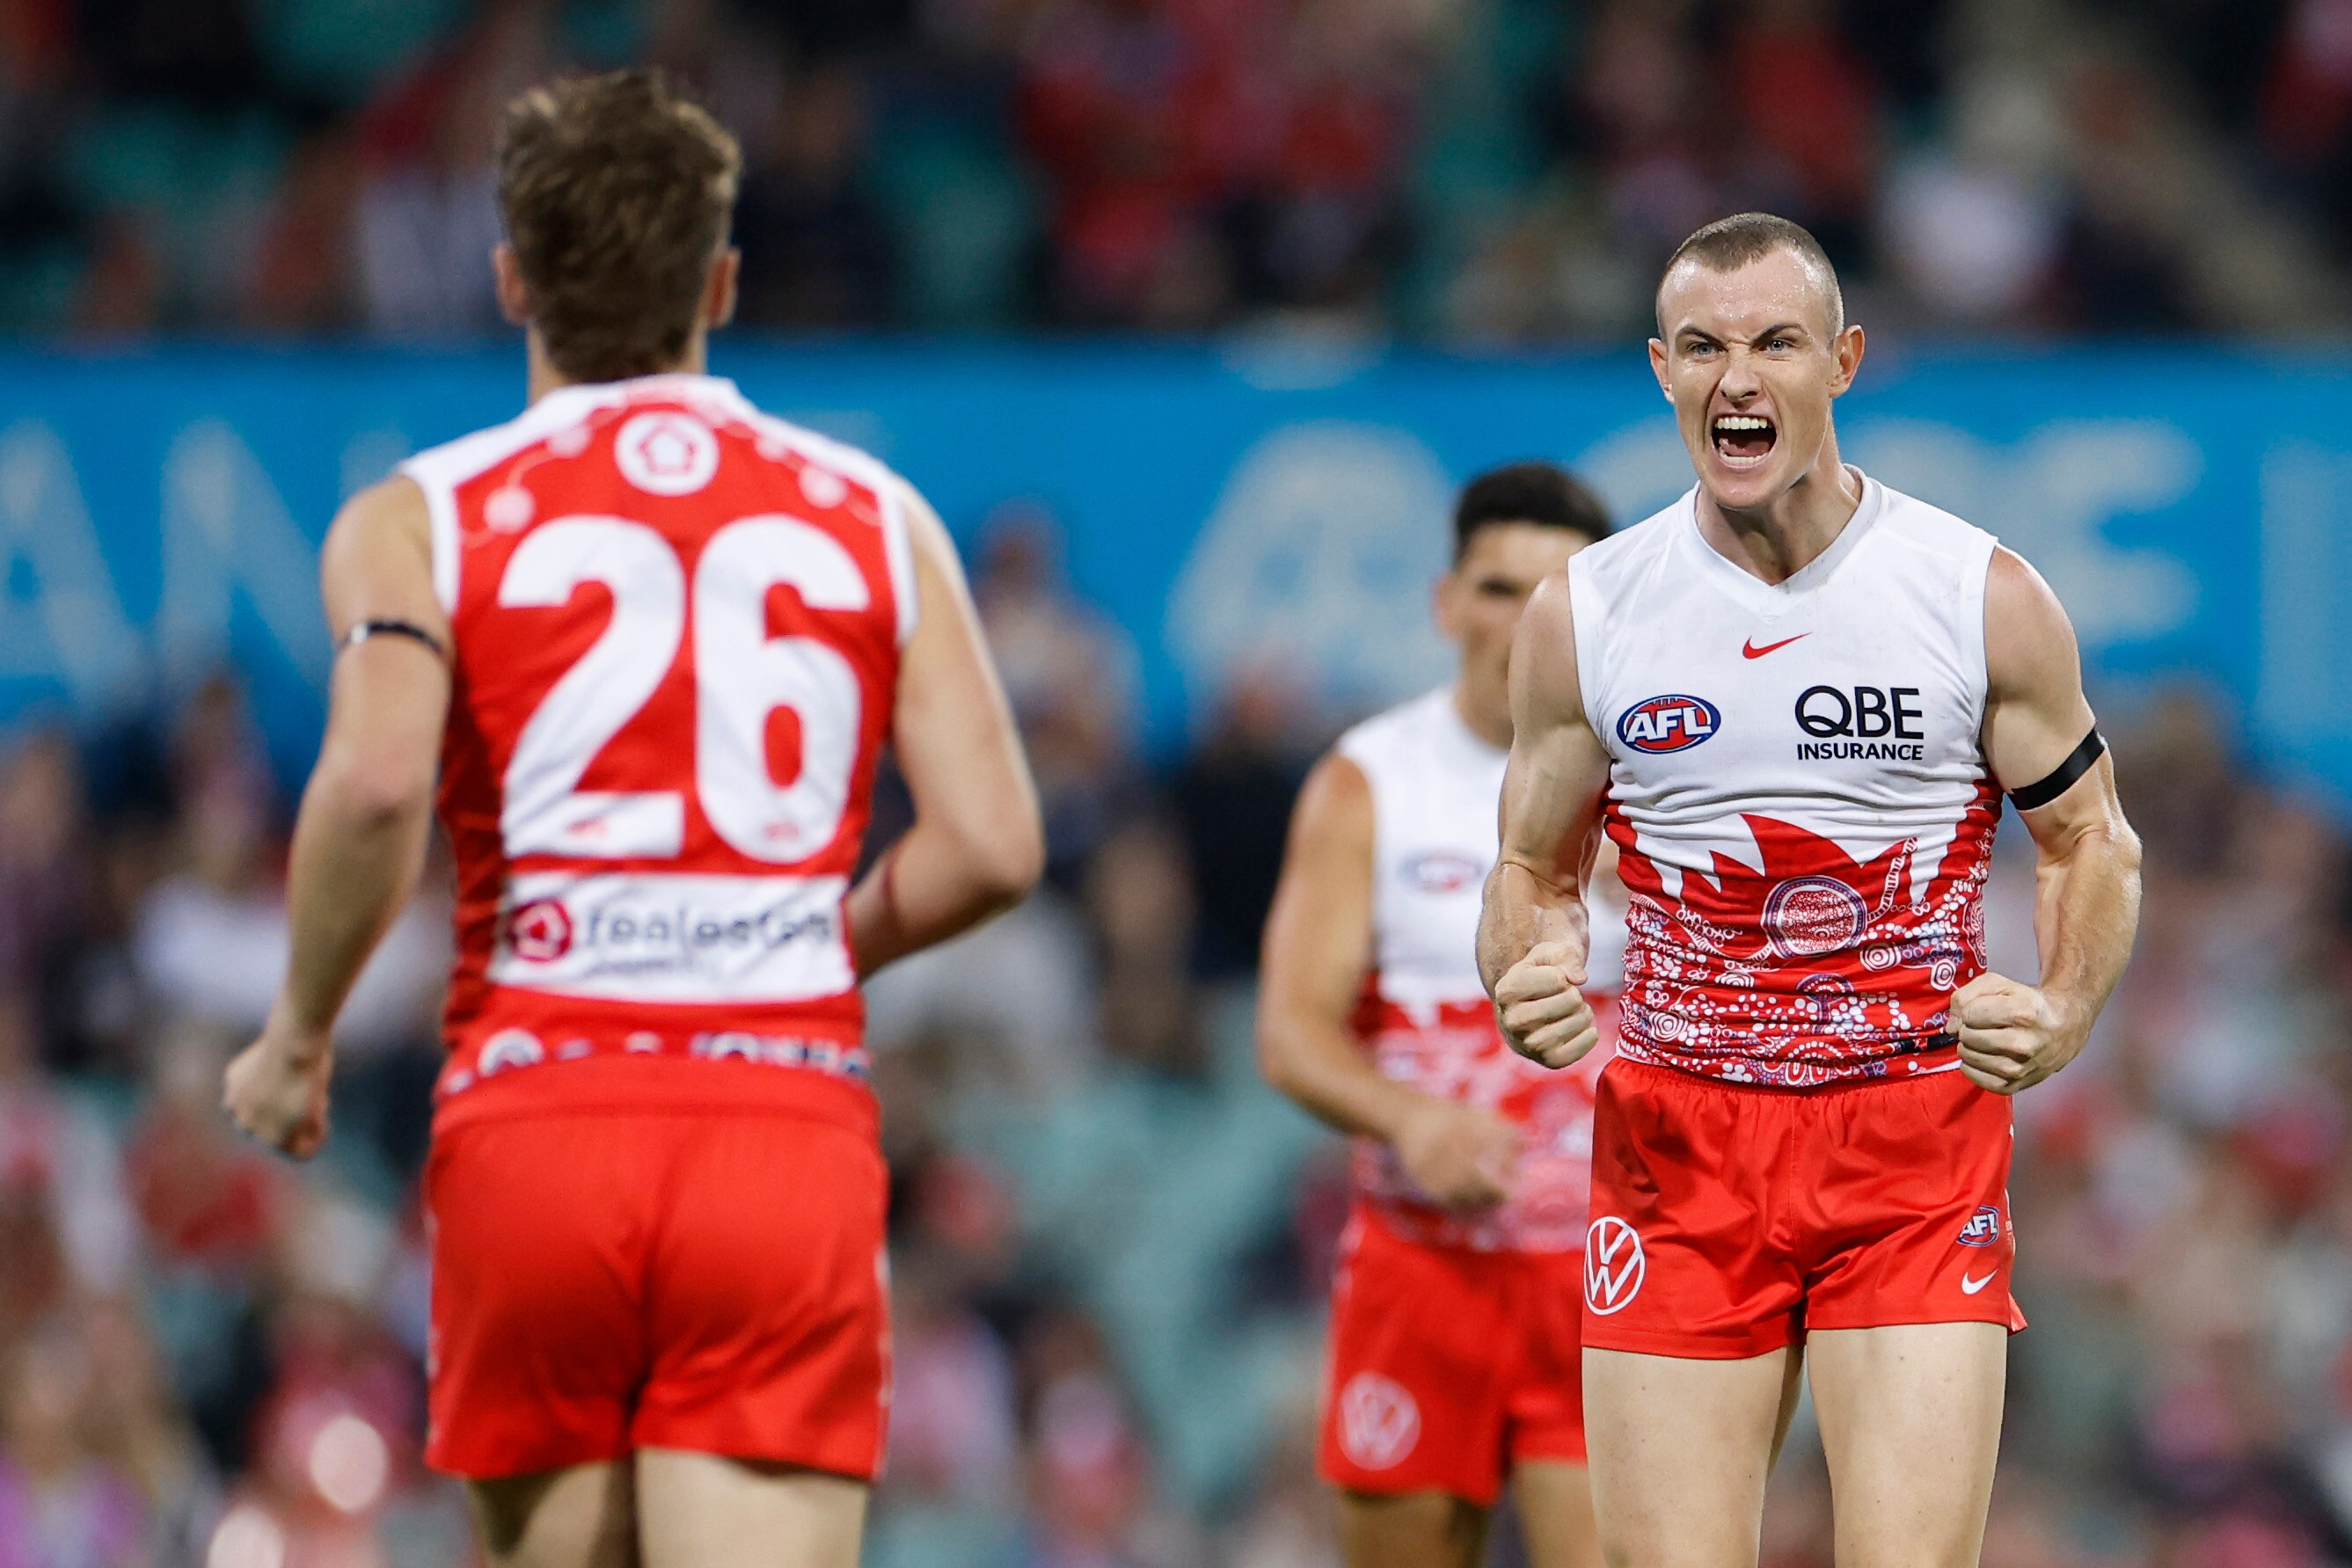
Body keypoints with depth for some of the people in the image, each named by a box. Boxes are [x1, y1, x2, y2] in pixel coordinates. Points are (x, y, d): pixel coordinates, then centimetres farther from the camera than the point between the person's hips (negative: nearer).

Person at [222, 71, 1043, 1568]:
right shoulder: (876, 518, 13)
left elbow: (376, 783, -13)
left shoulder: (419, 522, 6)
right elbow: (991, 844, 4)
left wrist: (299, 1035, 2)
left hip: (538, 1116, 0)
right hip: (792, 1123, 0)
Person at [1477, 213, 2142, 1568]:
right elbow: (1537, 869, 14)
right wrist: (1526, 994, -8)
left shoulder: (1982, 594, -1)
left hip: (1917, 1144, -2)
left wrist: (2063, 1016, -10)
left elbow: (2093, 840, 9)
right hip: (1677, 1142, 2)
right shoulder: (1586, 615, 3)